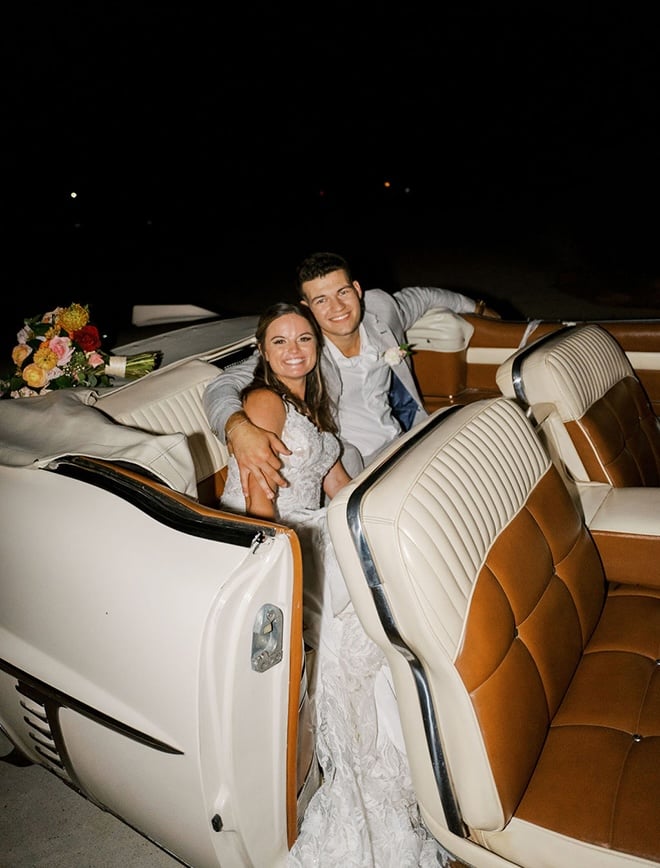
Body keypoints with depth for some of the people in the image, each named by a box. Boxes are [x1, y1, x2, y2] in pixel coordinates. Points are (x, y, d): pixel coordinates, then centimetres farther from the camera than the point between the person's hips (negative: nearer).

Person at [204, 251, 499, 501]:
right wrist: (239, 429, -52)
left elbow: (419, 297, 20)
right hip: (356, 469, -6)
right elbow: (222, 386, -28)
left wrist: (473, 306, 37)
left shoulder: (379, 306, -4)